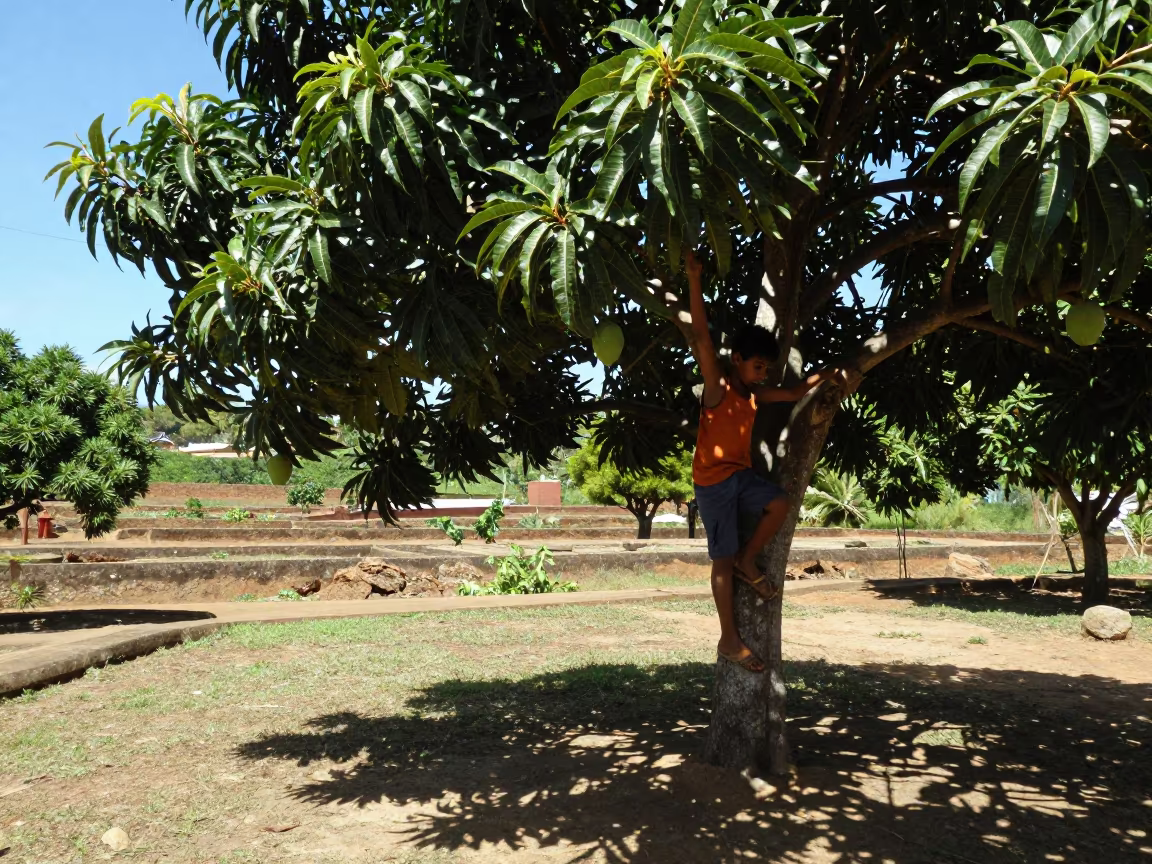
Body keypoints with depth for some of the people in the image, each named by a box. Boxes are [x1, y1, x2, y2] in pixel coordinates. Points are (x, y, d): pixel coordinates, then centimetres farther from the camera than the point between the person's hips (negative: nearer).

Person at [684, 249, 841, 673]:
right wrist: (694, 278, -27)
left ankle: (748, 561, 5)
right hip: (712, 479, -7)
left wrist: (820, 377, 11)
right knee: (723, 559, -3)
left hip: (742, 474, 7)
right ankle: (729, 640, 6)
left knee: (780, 504, -19)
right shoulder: (717, 383, -11)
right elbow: (700, 336, -21)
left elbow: (792, 394, 24)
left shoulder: (755, 393, 9)